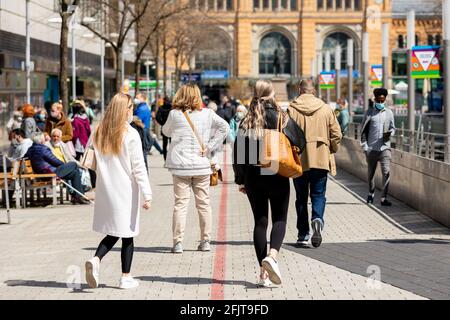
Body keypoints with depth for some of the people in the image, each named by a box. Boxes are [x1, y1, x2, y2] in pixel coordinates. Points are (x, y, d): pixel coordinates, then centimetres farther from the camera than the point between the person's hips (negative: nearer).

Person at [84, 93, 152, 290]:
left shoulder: (99, 133, 5)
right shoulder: (130, 134, -12)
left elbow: (98, 163, 11)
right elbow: (138, 167, -13)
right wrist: (147, 194, -12)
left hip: (106, 190, 5)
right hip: (125, 190, -5)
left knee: (113, 232, 13)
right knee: (127, 234, 5)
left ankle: (96, 259, -12)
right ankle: (126, 277, 9)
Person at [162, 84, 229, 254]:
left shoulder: (175, 114, -3)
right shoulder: (207, 114, 1)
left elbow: (166, 132, 13)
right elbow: (224, 127, -6)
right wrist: (210, 146, -6)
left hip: (180, 166, -1)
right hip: (201, 165, 1)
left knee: (180, 203, 1)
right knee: (203, 203, 10)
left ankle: (178, 242, -3)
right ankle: (205, 241, 13)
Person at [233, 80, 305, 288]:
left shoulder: (246, 121, 0)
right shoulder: (281, 118, -5)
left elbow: (238, 152, 0)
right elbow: (299, 142, 0)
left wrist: (240, 180, 8)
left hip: (253, 178, 2)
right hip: (278, 177, -2)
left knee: (260, 221, 8)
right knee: (279, 219, 7)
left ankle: (264, 272, 5)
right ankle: (272, 255, -21)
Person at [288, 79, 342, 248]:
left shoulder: (292, 109, -4)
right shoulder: (326, 109, 2)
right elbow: (336, 134, 1)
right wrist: (331, 151, 16)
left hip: (299, 160, 0)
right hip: (321, 159, 1)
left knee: (301, 197, 10)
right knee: (318, 195, 7)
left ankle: (303, 234, 11)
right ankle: (317, 219, -22)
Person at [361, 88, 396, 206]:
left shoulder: (389, 112, 7)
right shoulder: (369, 112, 2)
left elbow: (393, 128, 16)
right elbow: (363, 131, 2)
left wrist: (390, 133, -8)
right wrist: (365, 147, -5)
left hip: (384, 147, 0)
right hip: (371, 148, 0)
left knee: (386, 172, -11)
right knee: (371, 173, 10)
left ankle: (384, 198, -8)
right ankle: (371, 194, 32)